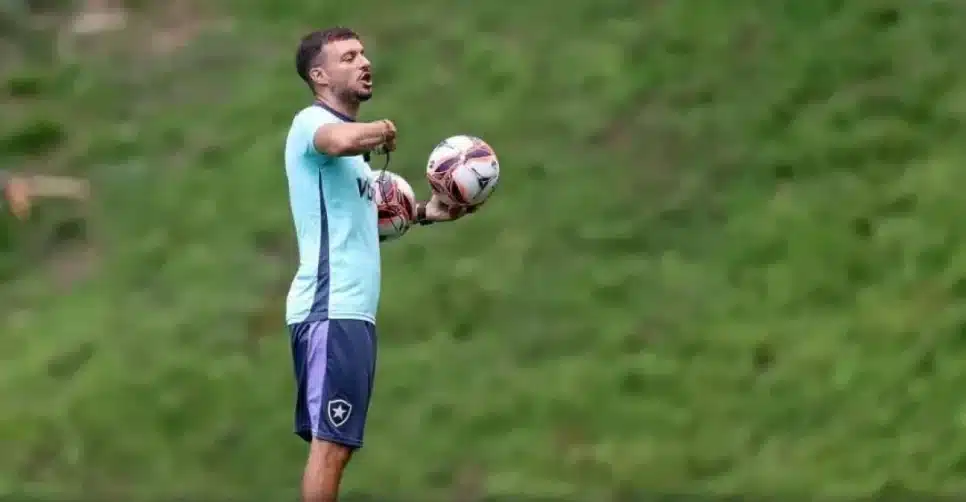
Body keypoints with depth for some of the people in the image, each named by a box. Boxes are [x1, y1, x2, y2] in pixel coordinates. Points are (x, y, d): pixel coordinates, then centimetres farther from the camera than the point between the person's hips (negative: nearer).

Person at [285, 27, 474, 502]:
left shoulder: (351, 132, 22)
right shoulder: (312, 122, -9)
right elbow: (340, 141, -34)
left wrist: (425, 212, 16)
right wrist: (383, 131, -13)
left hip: (351, 311, 10)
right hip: (330, 309, -10)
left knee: (337, 442, 11)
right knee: (330, 443, -13)